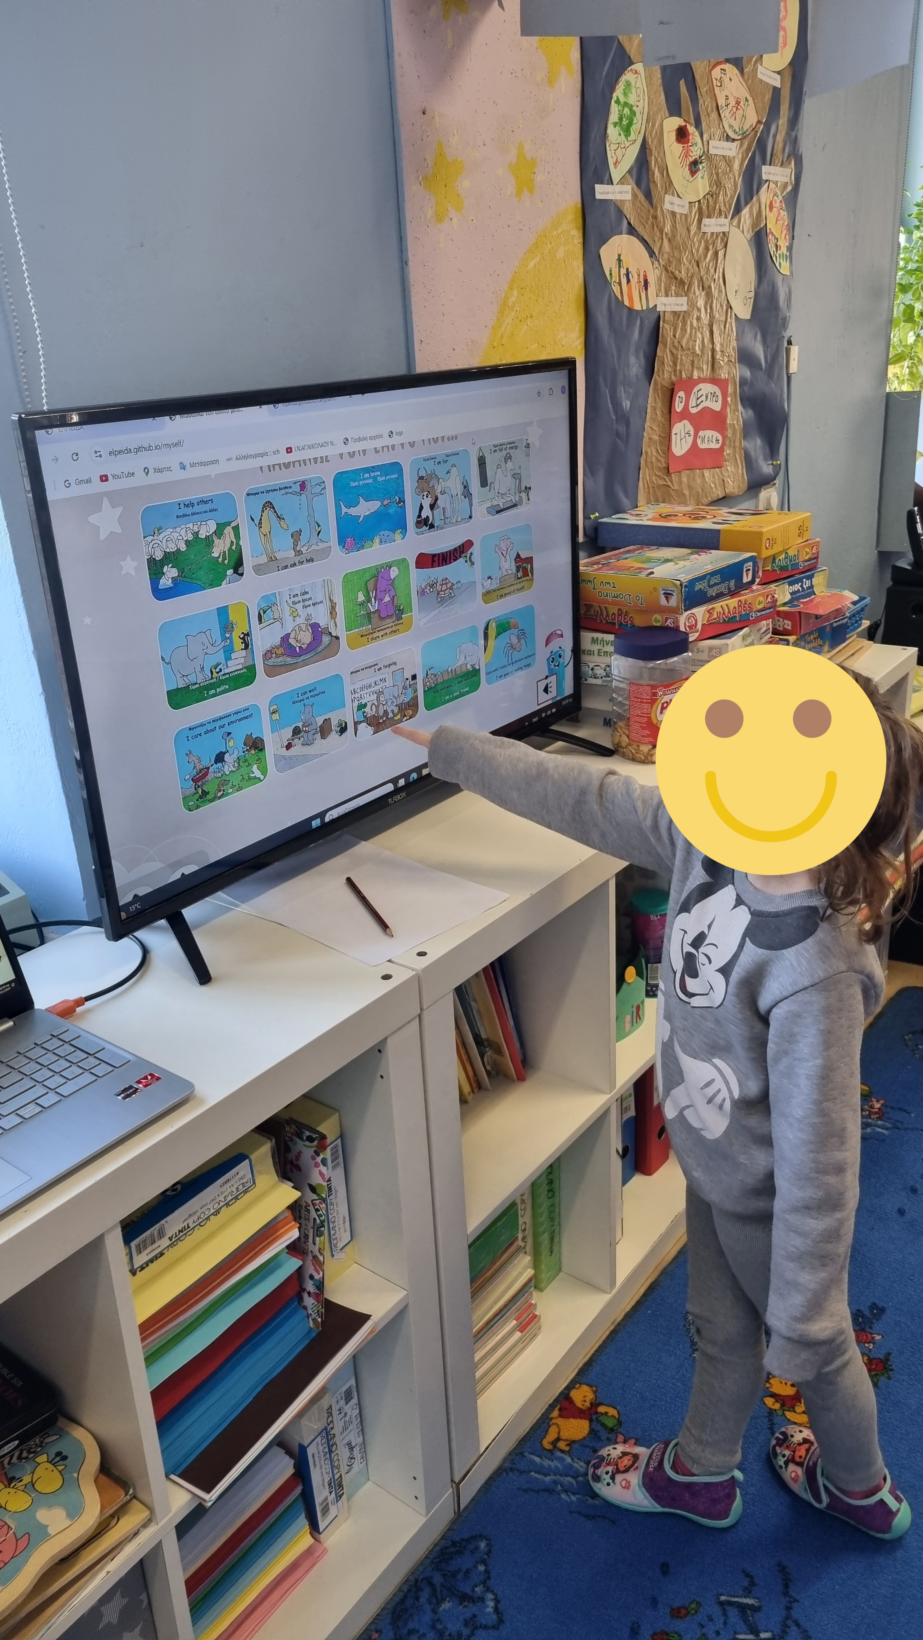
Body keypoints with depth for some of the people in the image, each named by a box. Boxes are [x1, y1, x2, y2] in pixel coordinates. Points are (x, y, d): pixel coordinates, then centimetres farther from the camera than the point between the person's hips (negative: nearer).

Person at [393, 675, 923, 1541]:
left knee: (815, 1349, 25)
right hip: (713, 1169, 6)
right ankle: (701, 1472, 57)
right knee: (720, 1330, 30)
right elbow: (585, 797, -10)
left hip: (769, 1199, -6)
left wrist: (799, 1321, -22)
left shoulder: (814, 970, -41)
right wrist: (436, 746, -6)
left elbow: (816, 1162, -33)